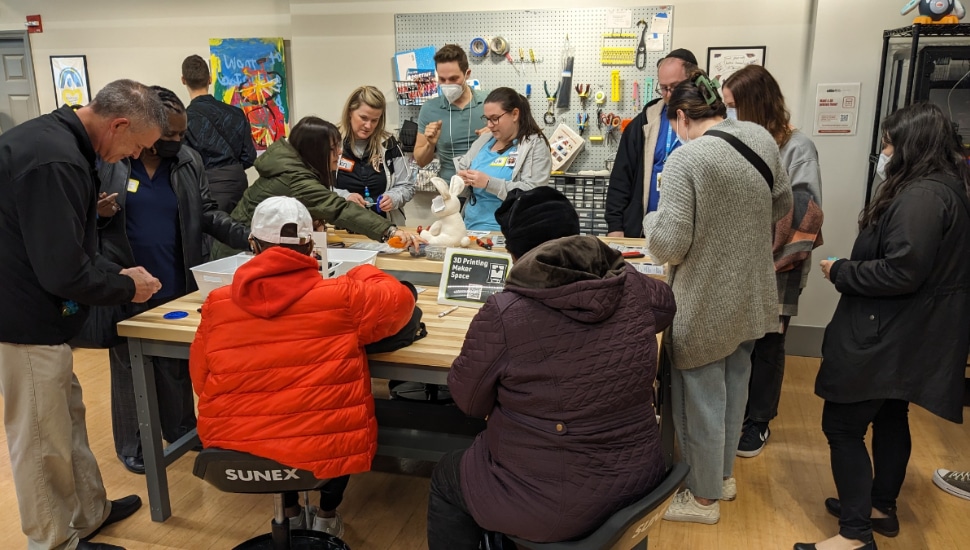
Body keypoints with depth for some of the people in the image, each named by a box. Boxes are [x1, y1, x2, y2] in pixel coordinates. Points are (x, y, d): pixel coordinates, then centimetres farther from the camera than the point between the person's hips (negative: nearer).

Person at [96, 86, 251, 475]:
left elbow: (208, 215, 1)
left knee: (177, 361, 15)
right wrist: (98, 214, -22)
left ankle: (180, 429, 34)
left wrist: (247, 236, -13)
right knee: (130, 364, 10)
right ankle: (132, 444, 27)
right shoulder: (107, 160, -8)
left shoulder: (188, 162, 2)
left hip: (176, 284, 3)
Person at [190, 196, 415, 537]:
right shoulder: (342, 296, -14)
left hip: (232, 450, 3)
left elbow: (201, 383, 7)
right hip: (326, 449, -2)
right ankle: (326, 516, 35)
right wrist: (363, 277, 22)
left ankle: (290, 512, 41)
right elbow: (400, 300, 4)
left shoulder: (217, 305, -6)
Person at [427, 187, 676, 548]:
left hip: (551, 504, -5)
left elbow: (469, 402, -8)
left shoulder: (503, 313, -23)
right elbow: (667, 302, 15)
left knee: (446, 479, 24)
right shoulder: (635, 289, -9)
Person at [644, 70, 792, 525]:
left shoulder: (686, 159, -22)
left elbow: (669, 246, -24)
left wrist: (652, 220, -4)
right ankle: (724, 475, 41)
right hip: (750, 296, 7)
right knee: (734, 387, 22)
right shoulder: (762, 138, -1)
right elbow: (781, 207, 12)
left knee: (701, 398, 9)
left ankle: (703, 497, 26)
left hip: (706, 304, -7)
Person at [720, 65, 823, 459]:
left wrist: (777, 260, -19)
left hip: (774, 271, -3)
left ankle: (759, 421, 27)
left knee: (765, 345, 10)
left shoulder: (796, 148, -9)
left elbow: (807, 215, -11)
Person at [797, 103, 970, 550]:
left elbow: (901, 272, -28)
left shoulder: (922, 195, -23)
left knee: (842, 426, -3)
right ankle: (881, 506, 37)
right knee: (890, 417, 21)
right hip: (909, 333, 11)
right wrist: (852, 268, 7)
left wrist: (840, 272, -15)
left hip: (887, 335, -11)